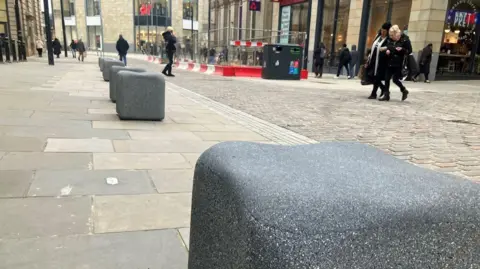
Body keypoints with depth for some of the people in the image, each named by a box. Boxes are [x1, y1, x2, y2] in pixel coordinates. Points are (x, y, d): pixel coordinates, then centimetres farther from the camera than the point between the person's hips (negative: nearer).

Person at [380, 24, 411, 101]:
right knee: (387, 79, 1)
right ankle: (386, 95, 10)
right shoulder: (390, 40, 5)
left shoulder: (405, 40, -8)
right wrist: (386, 50, -3)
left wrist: (402, 49, -24)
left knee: (395, 79, -4)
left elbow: (409, 51, -5)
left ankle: (404, 91, 22)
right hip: (390, 63, 5)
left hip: (398, 63, -5)